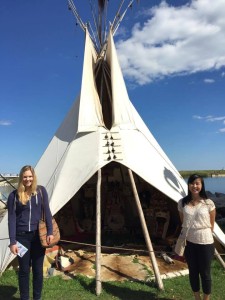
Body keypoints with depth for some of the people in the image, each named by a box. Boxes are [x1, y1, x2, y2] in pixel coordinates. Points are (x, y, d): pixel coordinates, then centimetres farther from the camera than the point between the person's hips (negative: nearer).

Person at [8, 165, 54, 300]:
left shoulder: (41, 191, -1)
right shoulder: (14, 195, -5)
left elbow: (47, 212, 0)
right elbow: (11, 218, -5)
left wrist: (50, 232, -6)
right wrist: (12, 241, -9)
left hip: (38, 235, 1)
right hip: (22, 236, -1)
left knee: (38, 269, 12)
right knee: (24, 270, 10)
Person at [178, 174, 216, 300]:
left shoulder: (209, 203, -9)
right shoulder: (182, 203, -2)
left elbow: (211, 225, 0)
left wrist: (205, 235, 2)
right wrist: (183, 237, 6)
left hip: (205, 243, -2)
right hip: (189, 242, 3)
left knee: (205, 273, 11)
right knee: (193, 272, 17)